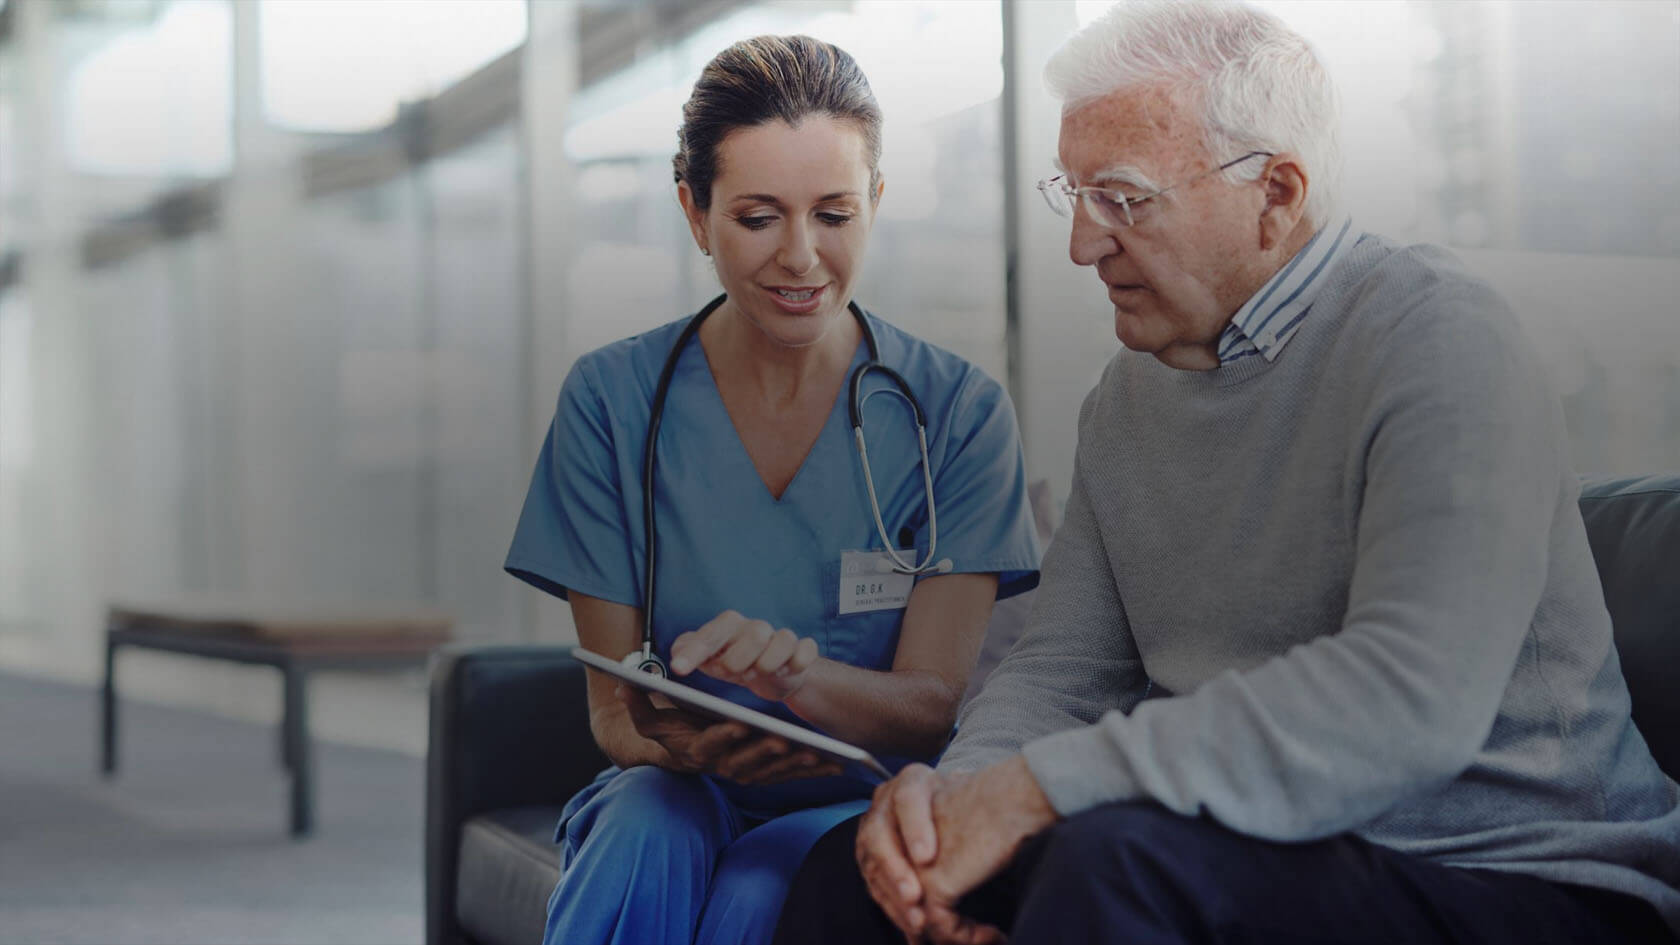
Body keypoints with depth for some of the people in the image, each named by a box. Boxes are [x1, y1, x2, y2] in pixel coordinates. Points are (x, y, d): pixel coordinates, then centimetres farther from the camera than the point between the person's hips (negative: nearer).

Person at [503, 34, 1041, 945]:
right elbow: (612, 705, 0)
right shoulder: (611, 399, -2)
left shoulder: (958, 410, -4)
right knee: (646, 841, -34)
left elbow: (933, 706, -9)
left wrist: (791, 671, -31)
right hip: (678, 794, 1)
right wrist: (669, 742, -26)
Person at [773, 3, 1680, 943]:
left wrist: (1037, 786, -27)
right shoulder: (1132, 389, 12)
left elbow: (1411, 698, -28)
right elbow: (1065, 664, 10)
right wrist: (962, 784, -14)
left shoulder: (1440, 338, -15)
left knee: (1116, 859, -32)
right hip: (1263, 854, 7)